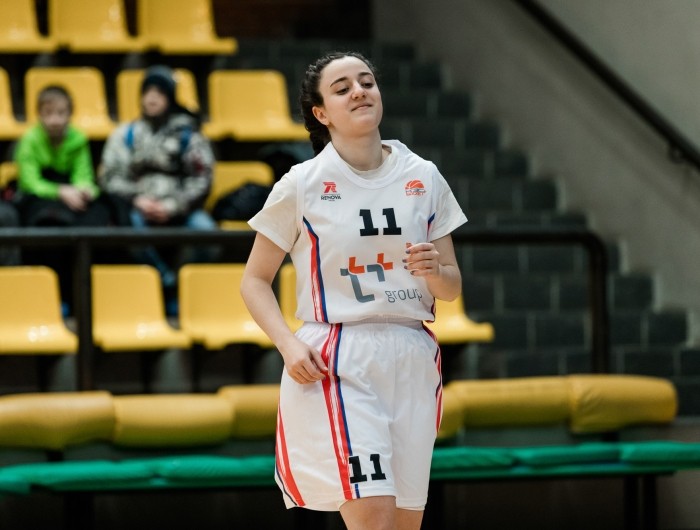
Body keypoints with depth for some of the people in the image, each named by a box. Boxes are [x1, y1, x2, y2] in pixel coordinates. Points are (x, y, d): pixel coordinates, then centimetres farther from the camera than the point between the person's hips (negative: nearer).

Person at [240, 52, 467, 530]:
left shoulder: (424, 177, 7)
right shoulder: (302, 185, -2)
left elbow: (452, 288, 14)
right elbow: (255, 281, 5)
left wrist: (434, 270, -9)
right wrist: (289, 345, -11)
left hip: (412, 363, 4)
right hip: (334, 368, -4)